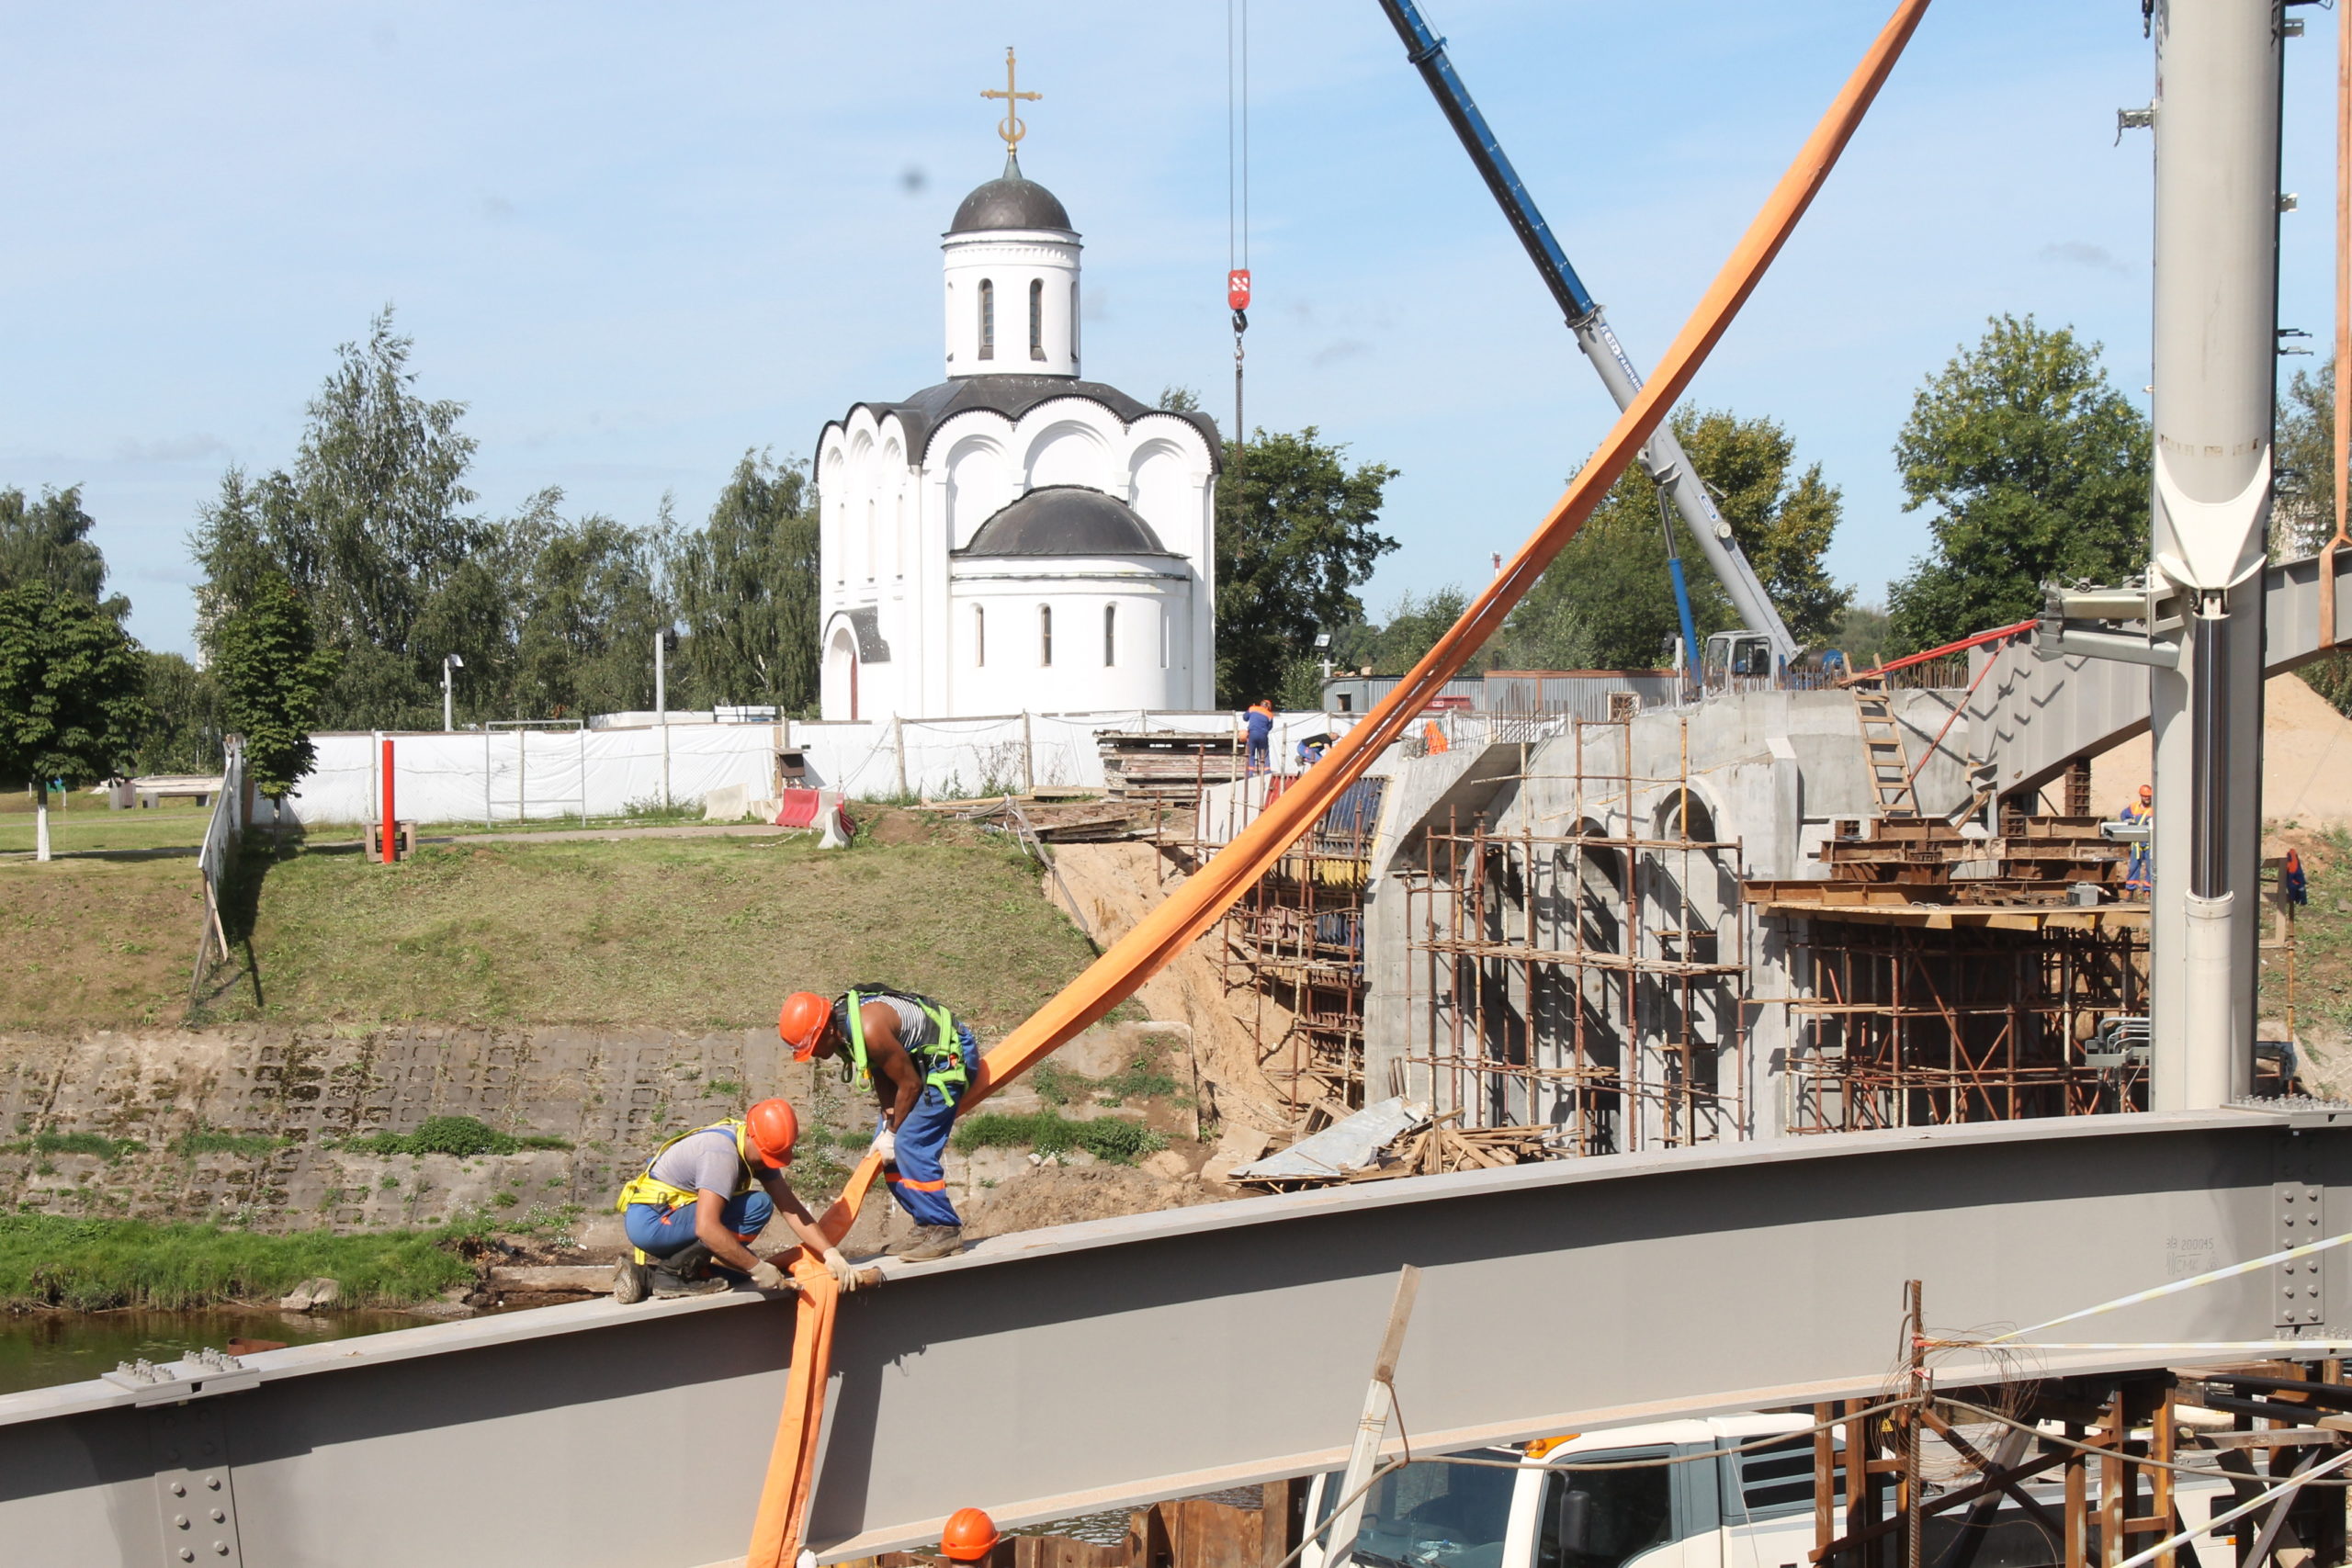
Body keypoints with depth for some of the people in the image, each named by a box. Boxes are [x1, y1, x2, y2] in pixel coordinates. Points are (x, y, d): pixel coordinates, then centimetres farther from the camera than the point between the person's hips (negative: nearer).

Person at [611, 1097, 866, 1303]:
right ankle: (673, 1273, -14)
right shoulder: (722, 1153, -25)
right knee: (758, 1206, -20)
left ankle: (647, 1273, 7)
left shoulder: (759, 1150, 3)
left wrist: (830, 1253, -6)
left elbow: (790, 1208, 3)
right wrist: (758, 1267, -28)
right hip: (649, 1220, -10)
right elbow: (706, 1227, -32)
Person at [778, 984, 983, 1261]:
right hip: (917, 1063, 10)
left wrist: (893, 1132, -11)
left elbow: (910, 1084, -23)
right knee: (886, 1147, 6)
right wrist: (888, 1127, -4)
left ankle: (945, 1232, -11)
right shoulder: (843, 1030, -4)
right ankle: (926, 1227, 13)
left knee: (911, 1146, -18)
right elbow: (882, 1077, 6)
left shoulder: (869, 1029, -33)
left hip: (950, 1056, -10)